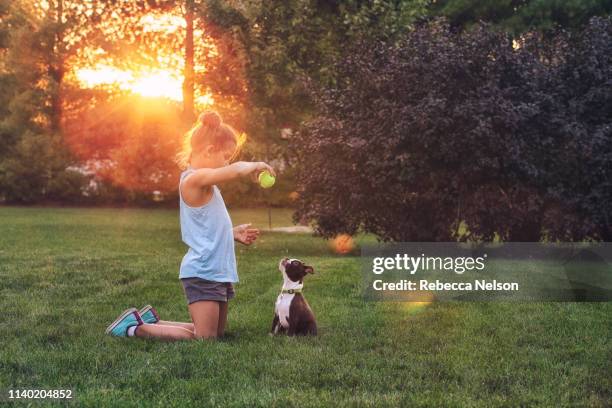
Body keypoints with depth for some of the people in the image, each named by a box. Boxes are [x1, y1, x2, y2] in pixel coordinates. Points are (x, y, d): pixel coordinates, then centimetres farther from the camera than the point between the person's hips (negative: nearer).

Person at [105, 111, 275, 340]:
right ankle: (135, 327, 3)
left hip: (217, 272, 10)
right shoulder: (195, 179, -16)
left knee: (216, 334, 15)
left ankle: (152, 321, 24)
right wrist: (257, 165, -10)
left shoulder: (203, 182, 16)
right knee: (204, 338, -7)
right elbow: (238, 170, -29)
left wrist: (232, 233, 13)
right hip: (202, 272, -10)